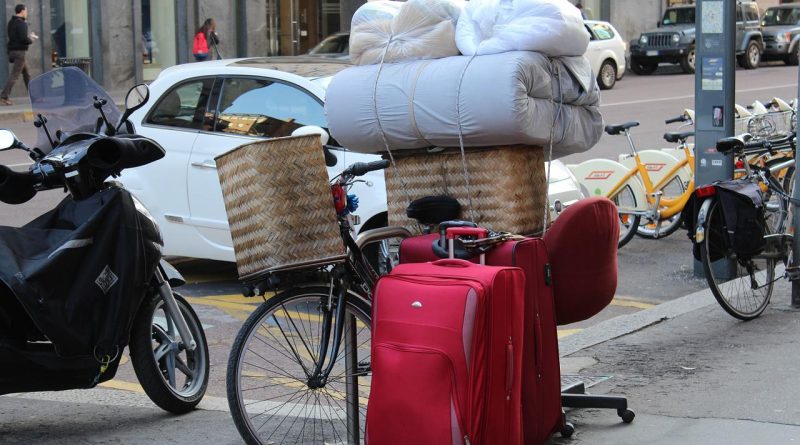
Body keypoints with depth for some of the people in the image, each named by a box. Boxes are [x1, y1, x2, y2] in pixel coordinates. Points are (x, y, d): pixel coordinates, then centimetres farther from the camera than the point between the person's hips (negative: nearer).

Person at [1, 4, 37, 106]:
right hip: (19, 51, -9)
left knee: (26, 73, 16)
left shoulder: (11, 22, 13)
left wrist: (29, 36, 15)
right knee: (15, 75, -10)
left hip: (13, 51, 10)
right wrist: (31, 40, -2)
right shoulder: (21, 23, -15)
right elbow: (24, 39, -23)